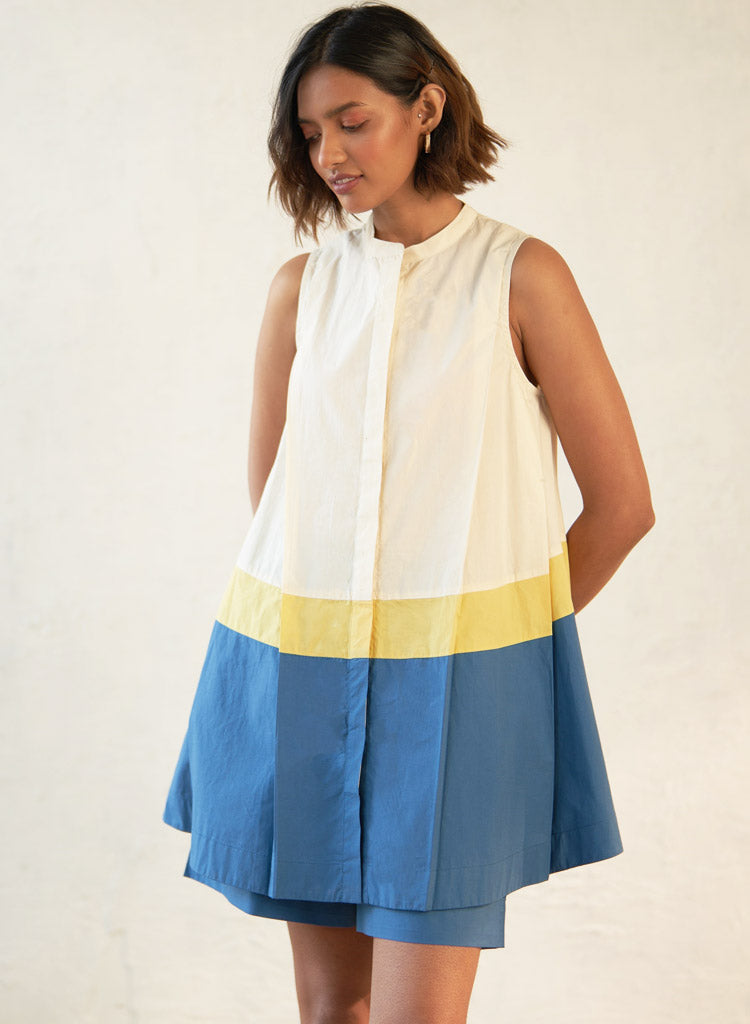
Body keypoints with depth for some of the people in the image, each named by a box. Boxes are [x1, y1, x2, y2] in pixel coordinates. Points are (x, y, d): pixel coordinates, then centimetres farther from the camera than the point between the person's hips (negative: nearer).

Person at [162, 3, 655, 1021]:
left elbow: (622, 503, -1)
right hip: (297, 676, 4)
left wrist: (511, 631, 9)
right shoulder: (302, 284, 6)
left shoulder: (521, 275, -4)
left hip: (454, 696, -3)